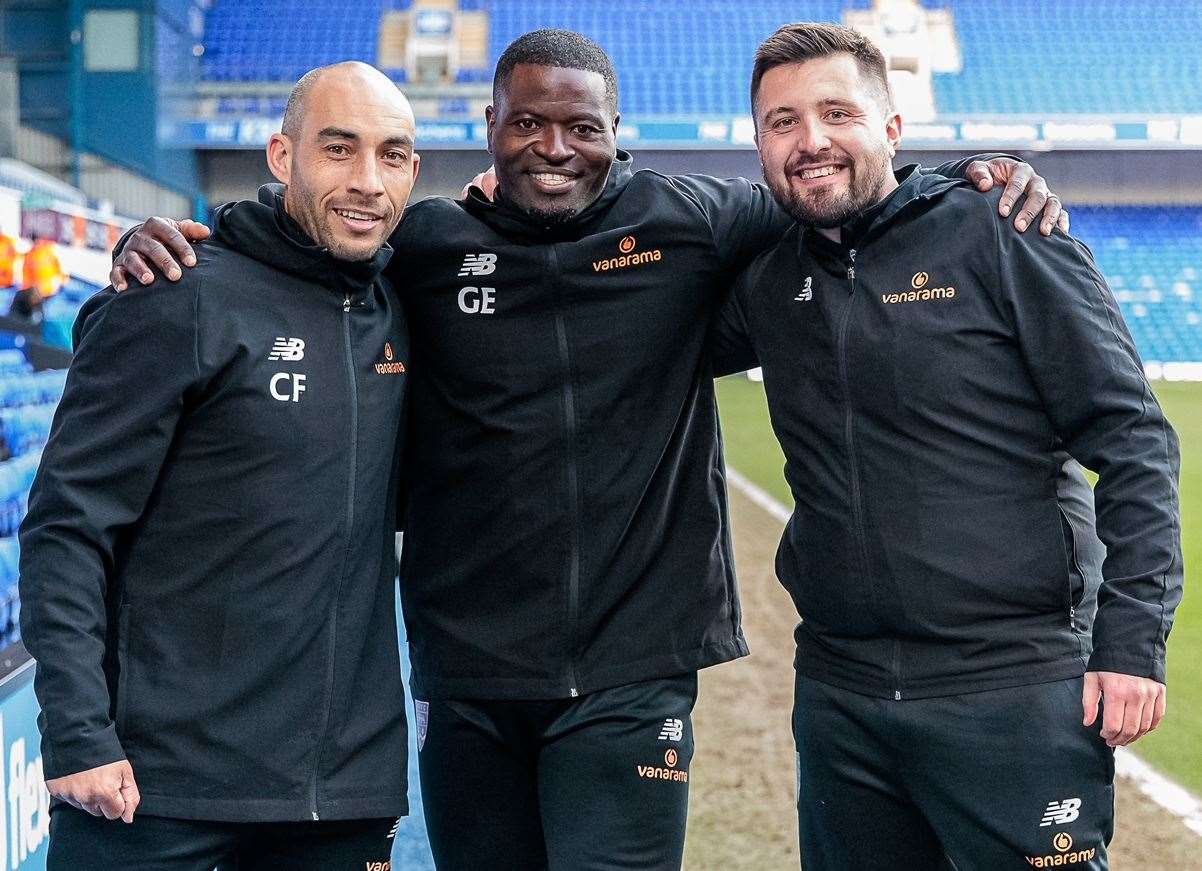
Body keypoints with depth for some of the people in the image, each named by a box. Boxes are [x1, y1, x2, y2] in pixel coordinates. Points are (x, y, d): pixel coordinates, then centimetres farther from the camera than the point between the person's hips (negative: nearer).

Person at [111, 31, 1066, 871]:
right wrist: (169, 243, -5)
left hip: (630, 677, -2)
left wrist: (985, 179, -2)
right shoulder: (421, 245, 1)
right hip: (466, 679, 2)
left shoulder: (690, 224, -1)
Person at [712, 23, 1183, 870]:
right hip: (839, 697, 5)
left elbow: (1133, 441, -8)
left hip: (1015, 691, -5)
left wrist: (1133, 642, -14)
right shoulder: (768, 277, 8)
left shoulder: (1000, 235, -7)